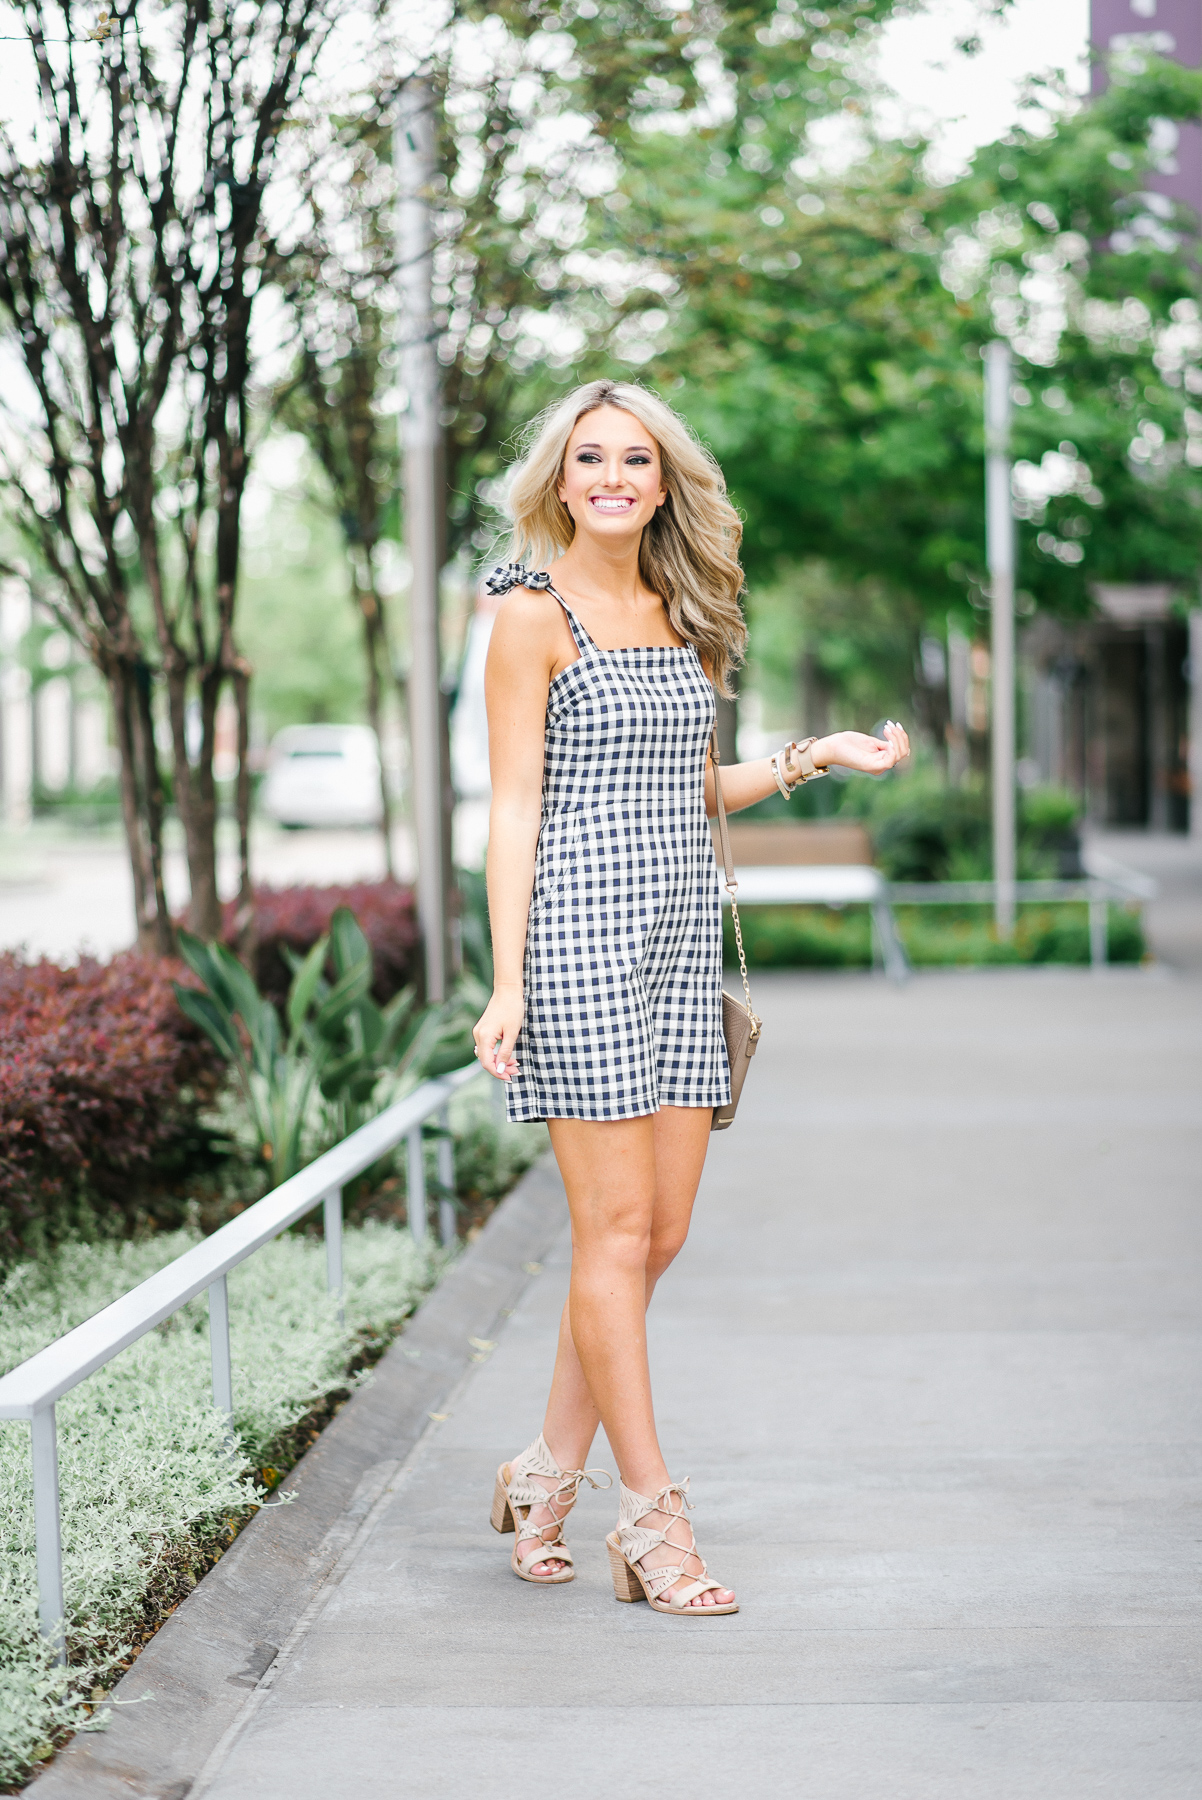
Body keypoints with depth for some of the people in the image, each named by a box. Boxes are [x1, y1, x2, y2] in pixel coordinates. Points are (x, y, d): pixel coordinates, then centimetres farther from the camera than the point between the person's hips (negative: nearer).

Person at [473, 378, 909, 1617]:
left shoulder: (678, 614, 15)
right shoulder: (534, 613, -4)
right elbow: (514, 806, -8)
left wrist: (816, 757, 10)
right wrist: (507, 981, -13)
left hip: (679, 936, 7)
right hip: (581, 933, -7)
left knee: (660, 1231, 6)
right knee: (616, 1230, -4)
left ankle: (550, 1471, 19)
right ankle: (652, 1514, 2)